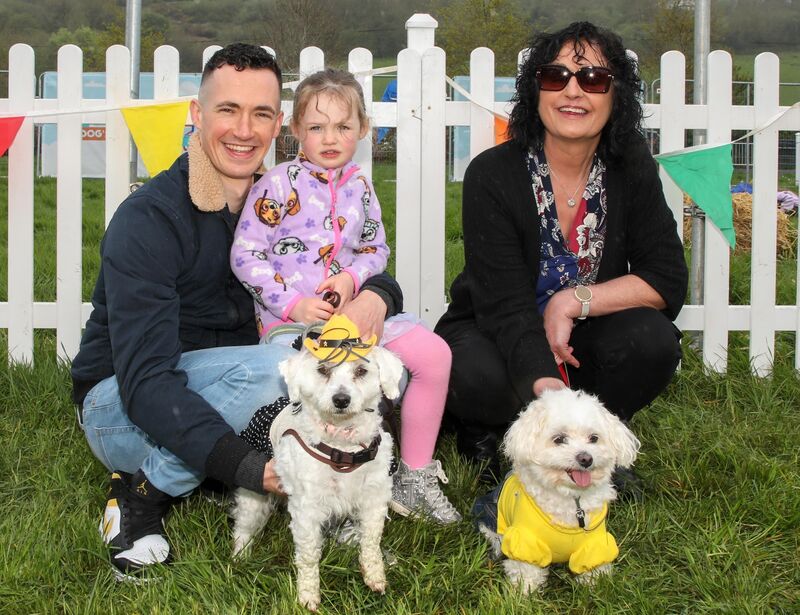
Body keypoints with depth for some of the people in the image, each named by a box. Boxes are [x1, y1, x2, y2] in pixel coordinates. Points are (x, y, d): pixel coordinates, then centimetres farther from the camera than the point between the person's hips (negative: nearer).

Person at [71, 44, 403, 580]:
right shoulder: (149, 219, -20)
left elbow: (367, 273, 8)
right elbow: (144, 381, -28)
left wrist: (375, 296, -19)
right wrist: (246, 468, -40)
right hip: (120, 405, -5)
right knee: (271, 365, -36)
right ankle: (144, 494, -16)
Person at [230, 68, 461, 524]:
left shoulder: (359, 186, 13)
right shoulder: (279, 184, -3)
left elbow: (377, 248, 19)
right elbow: (246, 255, -6)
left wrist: (352, 277, -4)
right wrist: (293, 304, -15)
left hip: (351, 310, 6)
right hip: (288, 317, -6)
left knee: (434, 352, -10)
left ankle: (415, 477, 2)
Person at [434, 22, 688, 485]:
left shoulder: (632, 170, -8)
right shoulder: (493, 175, -20)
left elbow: (668, 281, -12)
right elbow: (507, 306, -27)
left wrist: (573, 302, -25)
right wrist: (553, 398, -44)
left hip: (576, 342, 3)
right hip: (493, 336, -2)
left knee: (653, 340, -27)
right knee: (479, 376, -36)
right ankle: (483, 432, 2)